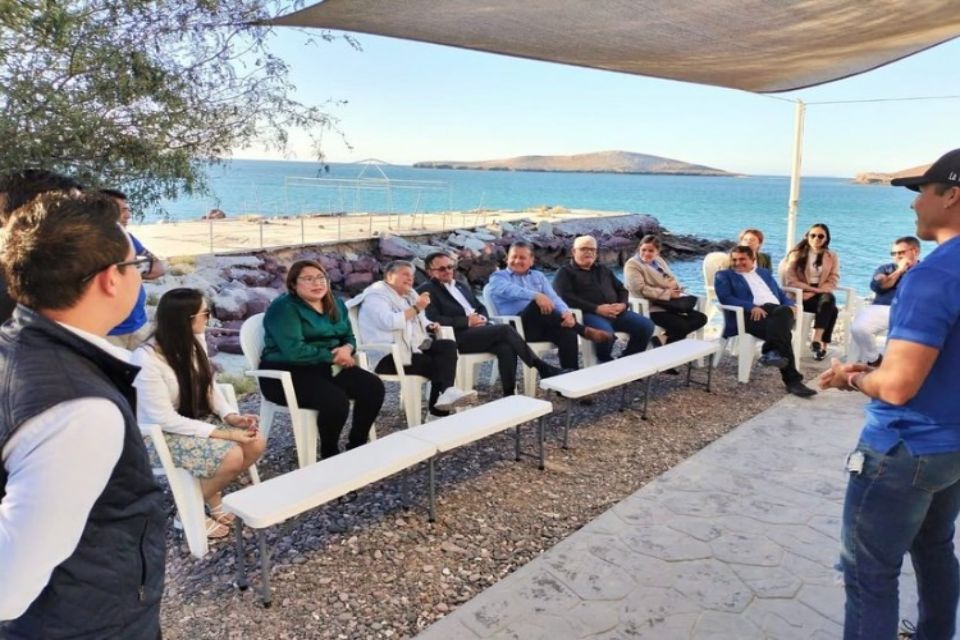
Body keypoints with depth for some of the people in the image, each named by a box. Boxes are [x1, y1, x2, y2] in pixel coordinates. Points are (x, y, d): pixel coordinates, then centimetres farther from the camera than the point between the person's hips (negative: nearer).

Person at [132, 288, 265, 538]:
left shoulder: (195, 340, -5)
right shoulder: (147, 360, -28)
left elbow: (209, 386, 5)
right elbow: (165, 420, -26)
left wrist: (230, 416, -13)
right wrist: (222, 433, -27)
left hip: (196, 418, 7)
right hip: (161, 434, -7)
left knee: (256, 443, -11)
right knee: (232, 457, -26)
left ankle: (210, 495, 12)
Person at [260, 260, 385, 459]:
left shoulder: (335, 304, 11)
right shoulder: (284, 307, -13)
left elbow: (349, 337, 16)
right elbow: (294, 351, -24)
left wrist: (346, 349, -9)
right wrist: (333, 356, -17)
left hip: (327, 367, 8)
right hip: (287, 372, -7)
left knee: (374, 386, -14)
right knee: (336, 399, -32)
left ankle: (357, 445, 3)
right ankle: (329, 454, -5)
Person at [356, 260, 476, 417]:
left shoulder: (409, 294, 21)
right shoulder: (377, 294, -7)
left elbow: (418, 322, 32)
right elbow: (388, 322, -26)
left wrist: (430, 326, 8)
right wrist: (416, 308, -23)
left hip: (414, 347, 8)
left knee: (449, 346, -18)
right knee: (435, 363, -23)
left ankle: (445, 393, -29)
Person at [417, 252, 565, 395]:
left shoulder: (461, 286, 27)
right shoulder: (426, 290, 4)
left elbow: (481, 307, 28)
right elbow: (433, 319, -10)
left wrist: (482, 317, 2)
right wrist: (466, 321, -14)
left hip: (480, 329, 7)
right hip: (458, 336, -7)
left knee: (506, 348, -26)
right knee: (506, 329, -25)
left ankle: (510, 394, -27)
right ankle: (542, 368, -19)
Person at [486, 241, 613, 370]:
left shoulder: (538, 276, 24)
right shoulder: (498, 277, 9)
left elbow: (553, 298, 8)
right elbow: (510, 290, -16)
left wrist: (566, 312, -15)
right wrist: (536, 295, -34)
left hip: (543, 325, 5)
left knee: (568, 332, -27)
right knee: (538, 304, -34)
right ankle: (585, 331, -23)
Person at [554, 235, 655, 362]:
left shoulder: (603, 270, 28)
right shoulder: (565, 272, 7)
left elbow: (621, 289, 26)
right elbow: (566, 297, -9)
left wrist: (622, 304, 0)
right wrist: (596, 308, -17)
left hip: (616, 312, 6)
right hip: (589, 314, -6)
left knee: (647, 325, -13)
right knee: (606, 333, -37)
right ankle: (606, 364, -8)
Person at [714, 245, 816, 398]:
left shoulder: (765, 273, 34)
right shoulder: (724, 275, 17)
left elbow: (781, 294, 28)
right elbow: (725, 298, -1)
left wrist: (791, 305, 2)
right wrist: (751, 306, -16)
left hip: (777, 309, 4)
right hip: (751, 314, -4)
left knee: (784, 311, -36)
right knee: (781, 330, -35)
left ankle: (772, 352, -50)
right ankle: (792, 380, -42)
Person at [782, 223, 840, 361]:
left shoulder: (832, 257, 13)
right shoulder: (796, 254, 6)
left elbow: (833, 282, 2)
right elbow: (790, 280, -5)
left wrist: (815, 292, -15)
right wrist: (811, 288, -17)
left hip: (822, 295, 3)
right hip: (800, 295, -3)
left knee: (829, 299, -35)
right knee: (831, 309, -31)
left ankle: (817, 340, -39)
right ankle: (822, 344, -30)